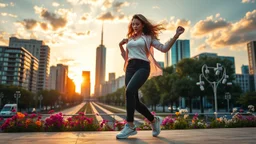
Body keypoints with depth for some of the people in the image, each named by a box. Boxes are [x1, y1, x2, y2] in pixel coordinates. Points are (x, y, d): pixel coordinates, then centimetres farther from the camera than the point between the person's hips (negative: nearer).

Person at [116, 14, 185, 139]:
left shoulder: (148, 37, 12)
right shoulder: (129, 39, 23)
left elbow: (164, 48, 5)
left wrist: (176, 35, -4)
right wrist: (120, 46, 12)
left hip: (143, 67, -5)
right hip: (130, 68, 6)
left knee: (129, 91, -30)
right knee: (134, 100, 1)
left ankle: (130, 126, -20)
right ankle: (154, 121, 23)